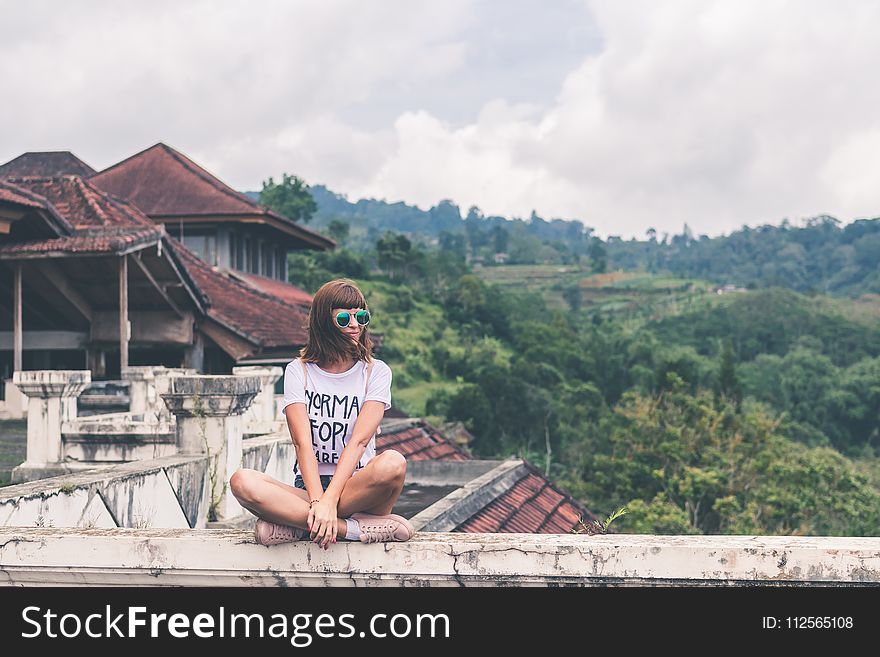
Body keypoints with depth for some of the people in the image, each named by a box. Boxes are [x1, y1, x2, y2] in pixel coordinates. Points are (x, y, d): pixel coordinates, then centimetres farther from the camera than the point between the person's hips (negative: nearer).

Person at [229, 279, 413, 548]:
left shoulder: (376, 372, 4)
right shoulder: (299, 371, 6)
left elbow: (359, 440, -10)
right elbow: (303, 443, -8)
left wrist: (329, 501, -25)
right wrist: (317, 501, -26)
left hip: (357, 487, -1)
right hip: (308, 486, 1)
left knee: (393, 463, -35)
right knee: (242, 482, -29)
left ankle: (294, 526, -26)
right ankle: (356, 528, -32)